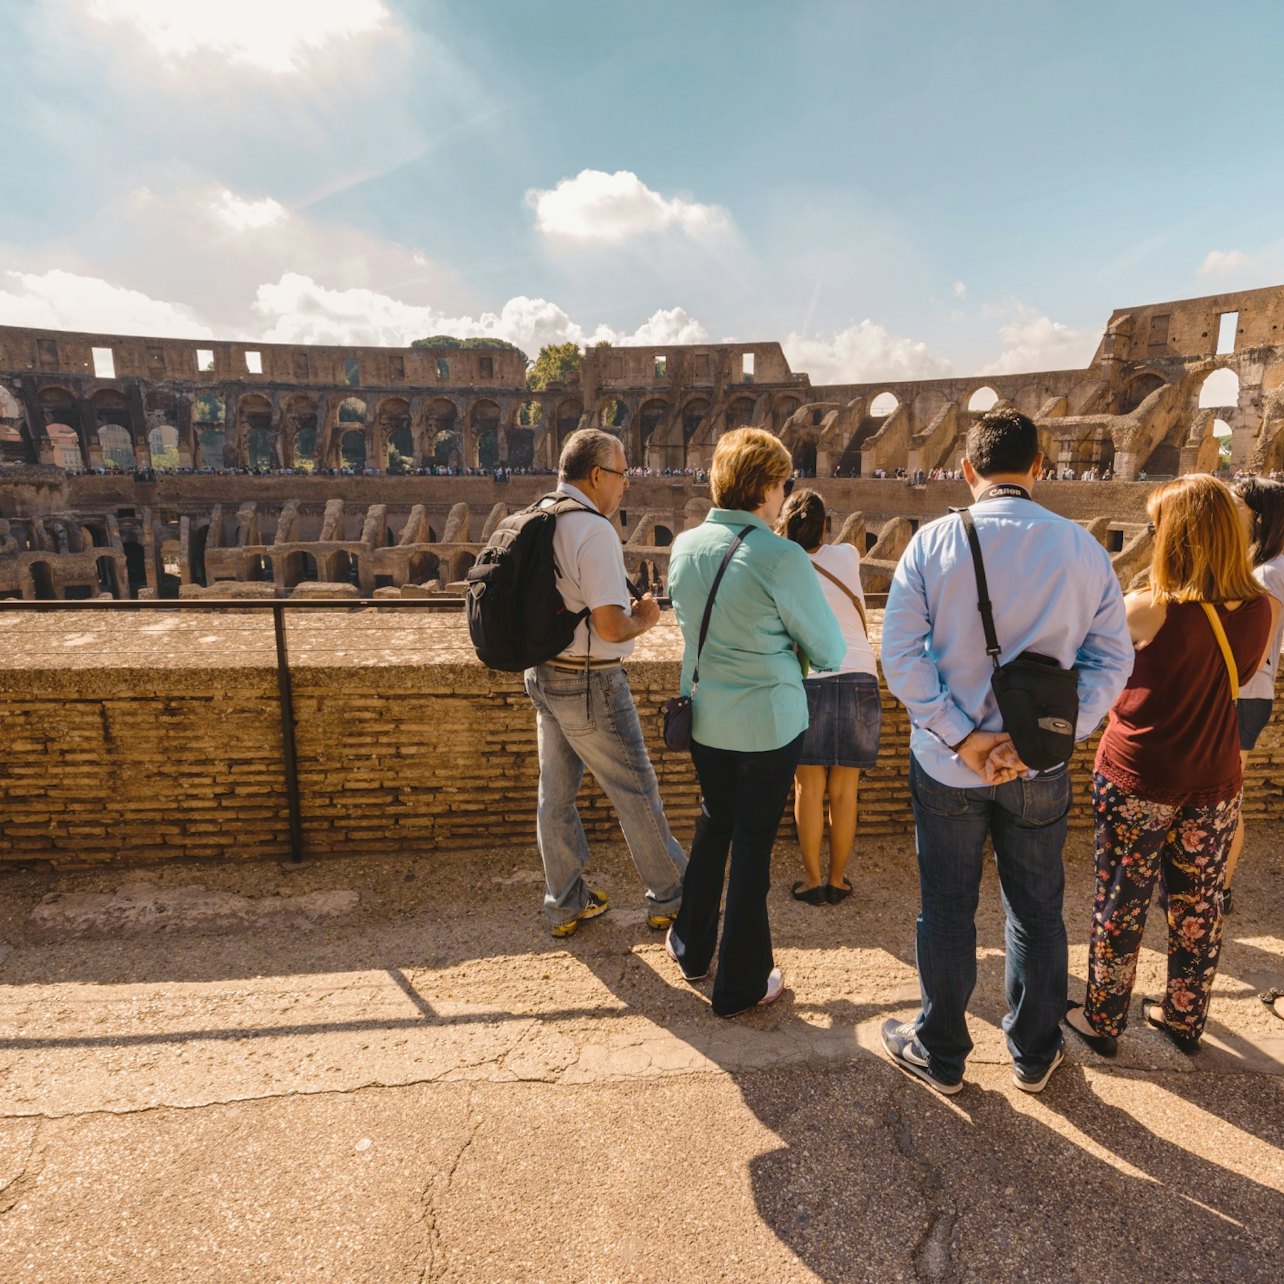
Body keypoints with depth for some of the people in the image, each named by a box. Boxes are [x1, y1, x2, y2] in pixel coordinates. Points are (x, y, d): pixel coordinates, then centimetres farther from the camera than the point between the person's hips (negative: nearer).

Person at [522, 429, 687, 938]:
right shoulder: (593, 531, -21)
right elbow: (611, 627, -25)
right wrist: (644, 618, -4)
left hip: (543, 673, 9)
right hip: (589, 684, -8)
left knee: (556, 792, 16)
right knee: (636, 792, 8)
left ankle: (565, 905, 32)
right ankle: (671, 900, 25)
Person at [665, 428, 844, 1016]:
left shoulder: (684, 547, -2)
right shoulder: (780, 558, -20)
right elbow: (830, 653, -10)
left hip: (702, 717, 6)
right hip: (768, 723, -5)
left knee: (713, 824, 24)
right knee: (753, 844, 9)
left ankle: (691, 947, 40)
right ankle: (740, 984, 26)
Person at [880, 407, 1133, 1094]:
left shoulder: (934, 542, -12)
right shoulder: (1084, 548, -4)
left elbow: (901, 653, -17)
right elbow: (1112, 658, -7)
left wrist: (965, 739, -14)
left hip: (947, 765, -2)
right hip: (1041, 770, 2)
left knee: (947, 912, 14)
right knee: (1037, 912, 20)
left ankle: (941, 1055, 33)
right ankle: (1033, 1054, 40)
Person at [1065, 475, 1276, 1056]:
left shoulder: (1147, 611, -21)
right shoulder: (1263, 611, -6)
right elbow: (1240, 675, 11)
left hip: (1138, 781, -4)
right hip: (1215, 783, 5)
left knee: (1120, 903, 11)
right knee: (1198, 903, 19)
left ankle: (1103, 1021, 27)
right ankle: (1186, 1018, 38)